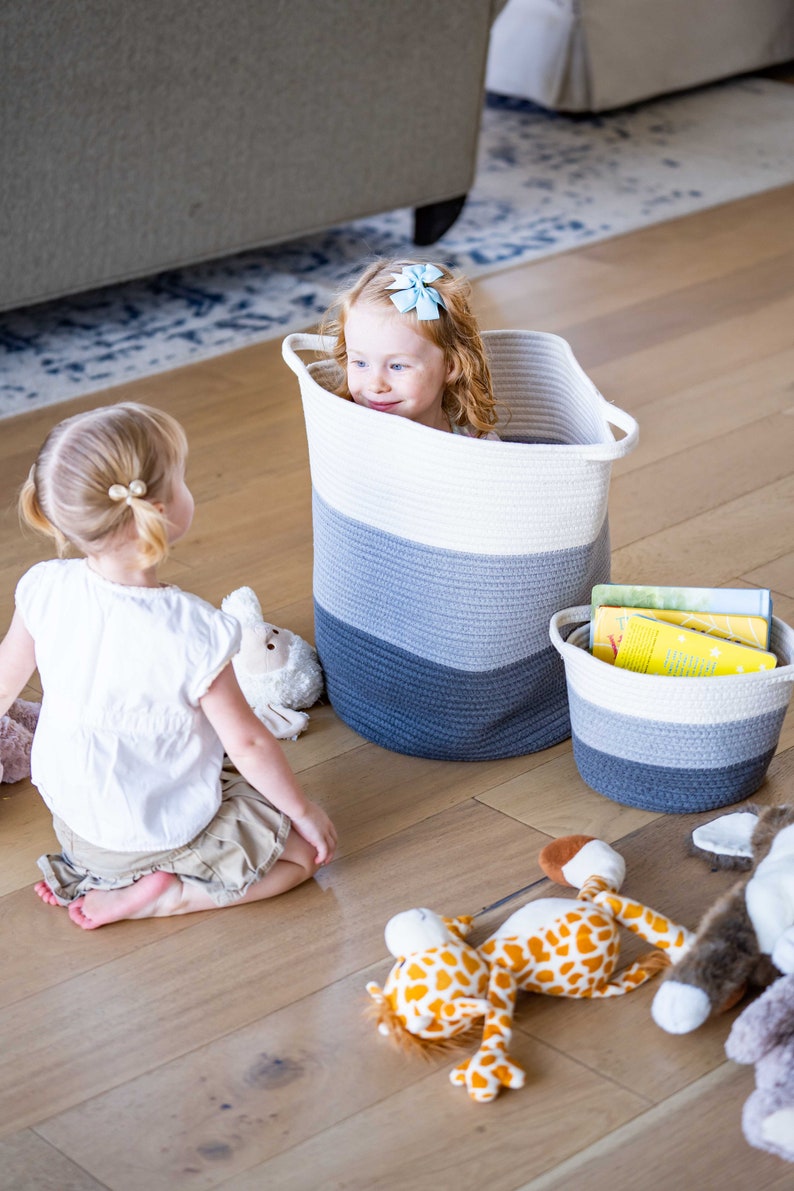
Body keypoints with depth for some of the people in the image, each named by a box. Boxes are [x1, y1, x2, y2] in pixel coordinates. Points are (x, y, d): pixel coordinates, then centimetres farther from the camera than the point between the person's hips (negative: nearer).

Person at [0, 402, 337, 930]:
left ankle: (93, 872, 17)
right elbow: (247, 741, -21)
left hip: (70, 814, 7)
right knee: (308, 848, 9)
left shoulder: (46, 589, -18)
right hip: (162, 837, -6)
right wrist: (304, 811, -4)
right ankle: (163, 894, -3)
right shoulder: (194, 633, -32)